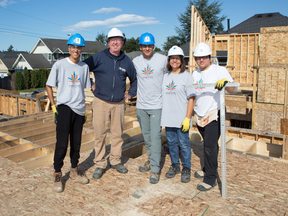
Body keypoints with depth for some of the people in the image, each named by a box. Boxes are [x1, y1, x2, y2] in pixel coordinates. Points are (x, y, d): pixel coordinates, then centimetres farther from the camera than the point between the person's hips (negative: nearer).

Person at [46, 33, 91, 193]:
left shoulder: (84, 67, 9)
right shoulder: (59, 65, -2)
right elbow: (49, 86, 3)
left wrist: (85, 108, 12)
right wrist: (53, 106, -5)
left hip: (79, 109, 4)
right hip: (64, 108, -4)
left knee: (76, 143, 11)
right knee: (62, 143, -5)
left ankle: (74, 170, 27)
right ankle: (57, 174, 11)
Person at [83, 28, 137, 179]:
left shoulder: (126, 61, 7)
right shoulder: (99, 57, -2)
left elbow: (135, 79, 21)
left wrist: (130, 93, 12)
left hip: (119, 104, 3)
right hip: (101, 102, -3)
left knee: (118, 134, 10)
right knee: (99, 134, 0)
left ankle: (115, 161, 27)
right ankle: (100, 164, 14)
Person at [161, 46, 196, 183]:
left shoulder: (187, 76, -3)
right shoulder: (165, 76, 11)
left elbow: (191, 99, -6)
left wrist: (187, 118, -12)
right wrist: (162, 115, 9)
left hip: (181, 118, -4)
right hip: (168, 117, 5)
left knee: (184, 144, 2)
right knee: (171, 143, 13)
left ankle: (186, 168, 19)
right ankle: (175, 165, 29)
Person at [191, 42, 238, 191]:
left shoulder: (220, 71, -6)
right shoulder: (195, 74, 12)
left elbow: (233, 89, -16)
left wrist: (225, 82, -37)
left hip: (214, 114, -5)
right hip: (199, 115, 6)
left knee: (210, 145, -8)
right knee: (207, 144, 17)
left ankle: (210, 178, 3)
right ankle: (207, 169, 34)